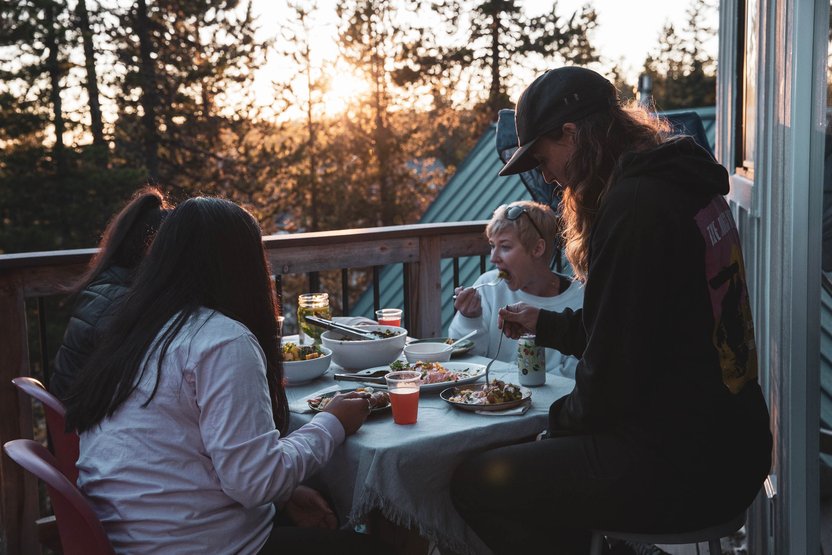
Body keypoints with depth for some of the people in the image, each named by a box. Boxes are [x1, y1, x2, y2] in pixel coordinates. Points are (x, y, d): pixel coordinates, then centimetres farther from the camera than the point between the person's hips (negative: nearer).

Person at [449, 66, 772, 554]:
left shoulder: (633, 206, -20)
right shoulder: (686, 185, 11)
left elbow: (615, 366, -20)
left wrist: (560, 418, -1)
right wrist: (544, 324, 25)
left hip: (679, 470, -10)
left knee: (474, 483, -3)